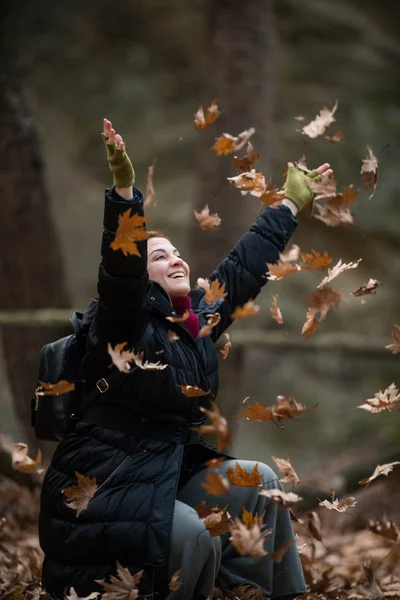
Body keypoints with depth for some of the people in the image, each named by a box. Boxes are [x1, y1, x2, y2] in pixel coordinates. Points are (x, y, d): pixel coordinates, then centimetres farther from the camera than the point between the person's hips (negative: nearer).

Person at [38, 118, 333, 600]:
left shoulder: (202, 316, 10)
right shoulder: (128, 320, -11)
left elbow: (245, 266, 21)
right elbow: (120, 271, -31)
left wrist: (290, 205, 30)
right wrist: (124, 189, -45)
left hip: (170, 470, 9)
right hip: (101, 486, -9)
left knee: (258, 482, 1)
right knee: (196, 538, -28)